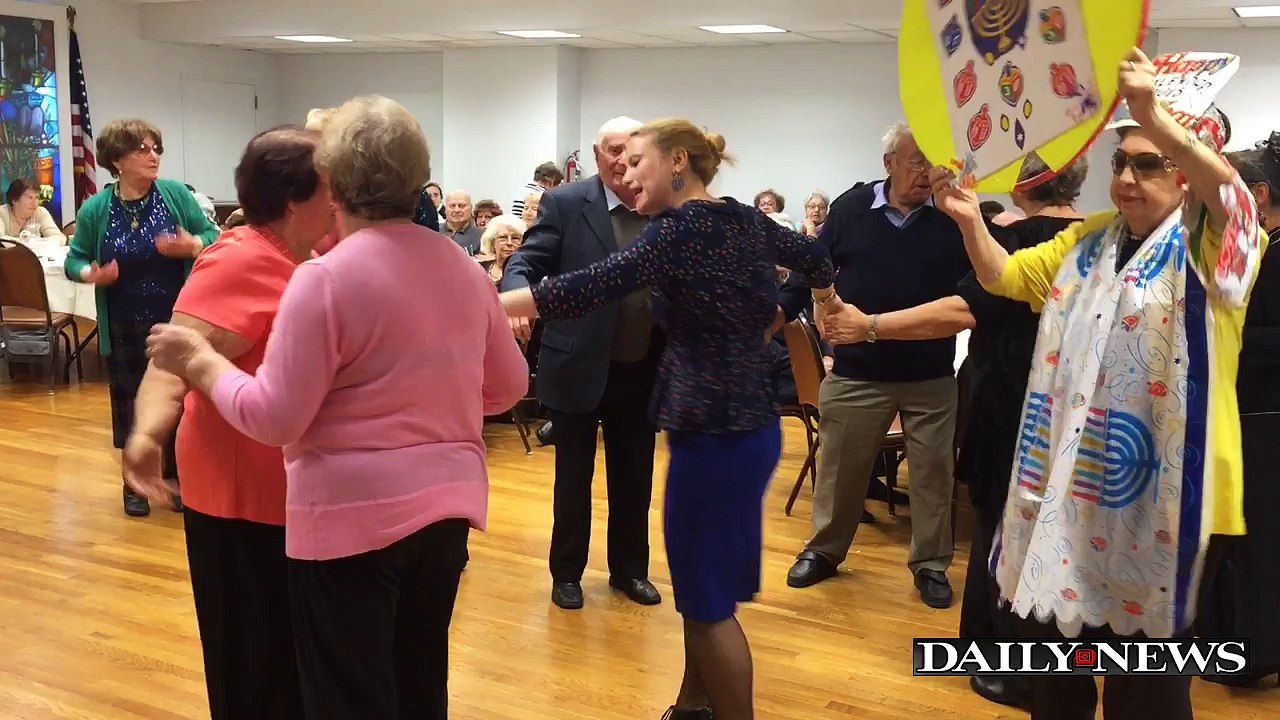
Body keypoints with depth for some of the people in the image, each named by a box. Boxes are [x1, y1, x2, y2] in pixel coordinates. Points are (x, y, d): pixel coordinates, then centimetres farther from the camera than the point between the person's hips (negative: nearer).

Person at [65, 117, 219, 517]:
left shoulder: (176, 194, -5)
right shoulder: (95, 209, -4)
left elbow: (212, 234, 0)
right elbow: (74, 259, 4)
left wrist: (192, 246, -22)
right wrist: (91, 274, -18)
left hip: (175, 324, 0)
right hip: (124, 329, 0)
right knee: (130, 404, 10)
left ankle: (177, 477, 24)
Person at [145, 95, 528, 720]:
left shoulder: (326, 277, -16)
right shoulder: (464, 267, 4)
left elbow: (274, 417, -16)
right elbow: (509, 386, 12)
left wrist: (201, 362, -2)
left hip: (352, 513, -6)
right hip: (447, 502, 7)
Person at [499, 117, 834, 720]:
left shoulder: (681, 227, -16)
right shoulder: (746, 220, 8)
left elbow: (590, 288, -27)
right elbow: (819, 263, 22)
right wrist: (767, 323, 27)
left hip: (715, 431, -9)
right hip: (746, 422, 9)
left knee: (708, 597, 3)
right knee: (701, 584, 20)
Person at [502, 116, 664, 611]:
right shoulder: (565, 204, -6)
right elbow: (525, 263, -11)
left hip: (642, 371, 3)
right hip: (578, 368, -3)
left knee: (635, 479, 16)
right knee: (573, 478, 12)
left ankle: (630, 569, 34)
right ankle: (567, 572, 29)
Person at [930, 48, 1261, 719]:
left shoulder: (1204, 245, -8)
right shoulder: (1086, 241, 13)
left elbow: (1225, 185, -30)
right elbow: (1003, 276, 15)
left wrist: (1154, 114, -46)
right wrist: (971, 221, -4)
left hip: (1156, 481, -6)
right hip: (1070, 473, 6)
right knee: (1053, 626, 18)